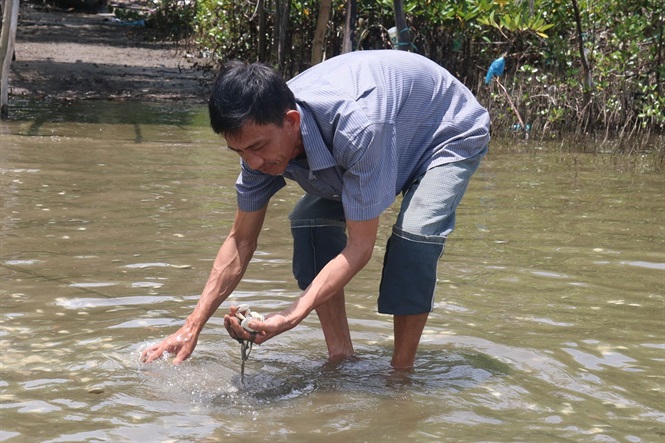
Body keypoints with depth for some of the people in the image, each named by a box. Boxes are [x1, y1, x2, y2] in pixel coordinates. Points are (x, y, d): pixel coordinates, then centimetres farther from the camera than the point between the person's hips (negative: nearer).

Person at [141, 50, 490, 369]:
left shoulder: (354, 126, -45)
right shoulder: (262, 133, -22)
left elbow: (359, 247, -37)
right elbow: (241, 241, -12)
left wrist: (292, 316, -46)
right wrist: (191, 328, -17)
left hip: (450, 133, -7)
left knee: (415, 231, -30)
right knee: (309, 218, -11)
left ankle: (402, 370, -15)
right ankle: (341, 357, -2)